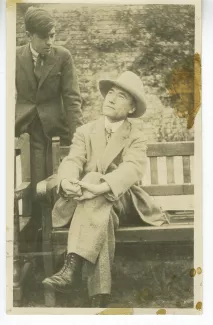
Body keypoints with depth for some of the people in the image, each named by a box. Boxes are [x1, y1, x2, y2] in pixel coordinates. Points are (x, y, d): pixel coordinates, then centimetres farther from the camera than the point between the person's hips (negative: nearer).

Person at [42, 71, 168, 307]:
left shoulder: (136, 138, 7)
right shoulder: (84, 131, 15)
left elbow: (133, 169, -14)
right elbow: (72, 161, -3)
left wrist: (101, 184, -37)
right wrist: (68, 181, -30)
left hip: (121, 201, -1)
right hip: (91, 203, 2)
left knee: (95, 196, -35)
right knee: (100, 216, -35)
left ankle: (72, 267, -45)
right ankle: (99, 297, -42)